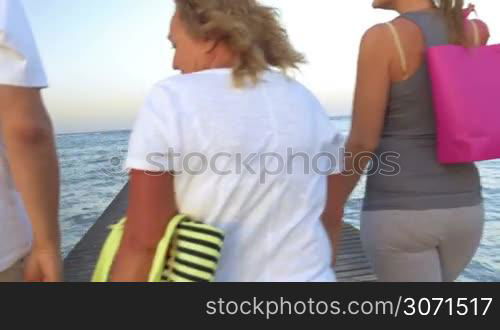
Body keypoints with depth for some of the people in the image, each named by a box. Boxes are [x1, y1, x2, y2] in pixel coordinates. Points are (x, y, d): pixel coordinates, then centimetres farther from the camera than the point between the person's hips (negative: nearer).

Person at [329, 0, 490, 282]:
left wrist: (332, 209, -1)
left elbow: (363, 143, -13)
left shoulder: (382, 38, -13)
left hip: (400, 213, -7)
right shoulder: (476, 34, 5)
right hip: (462, 208, 7)